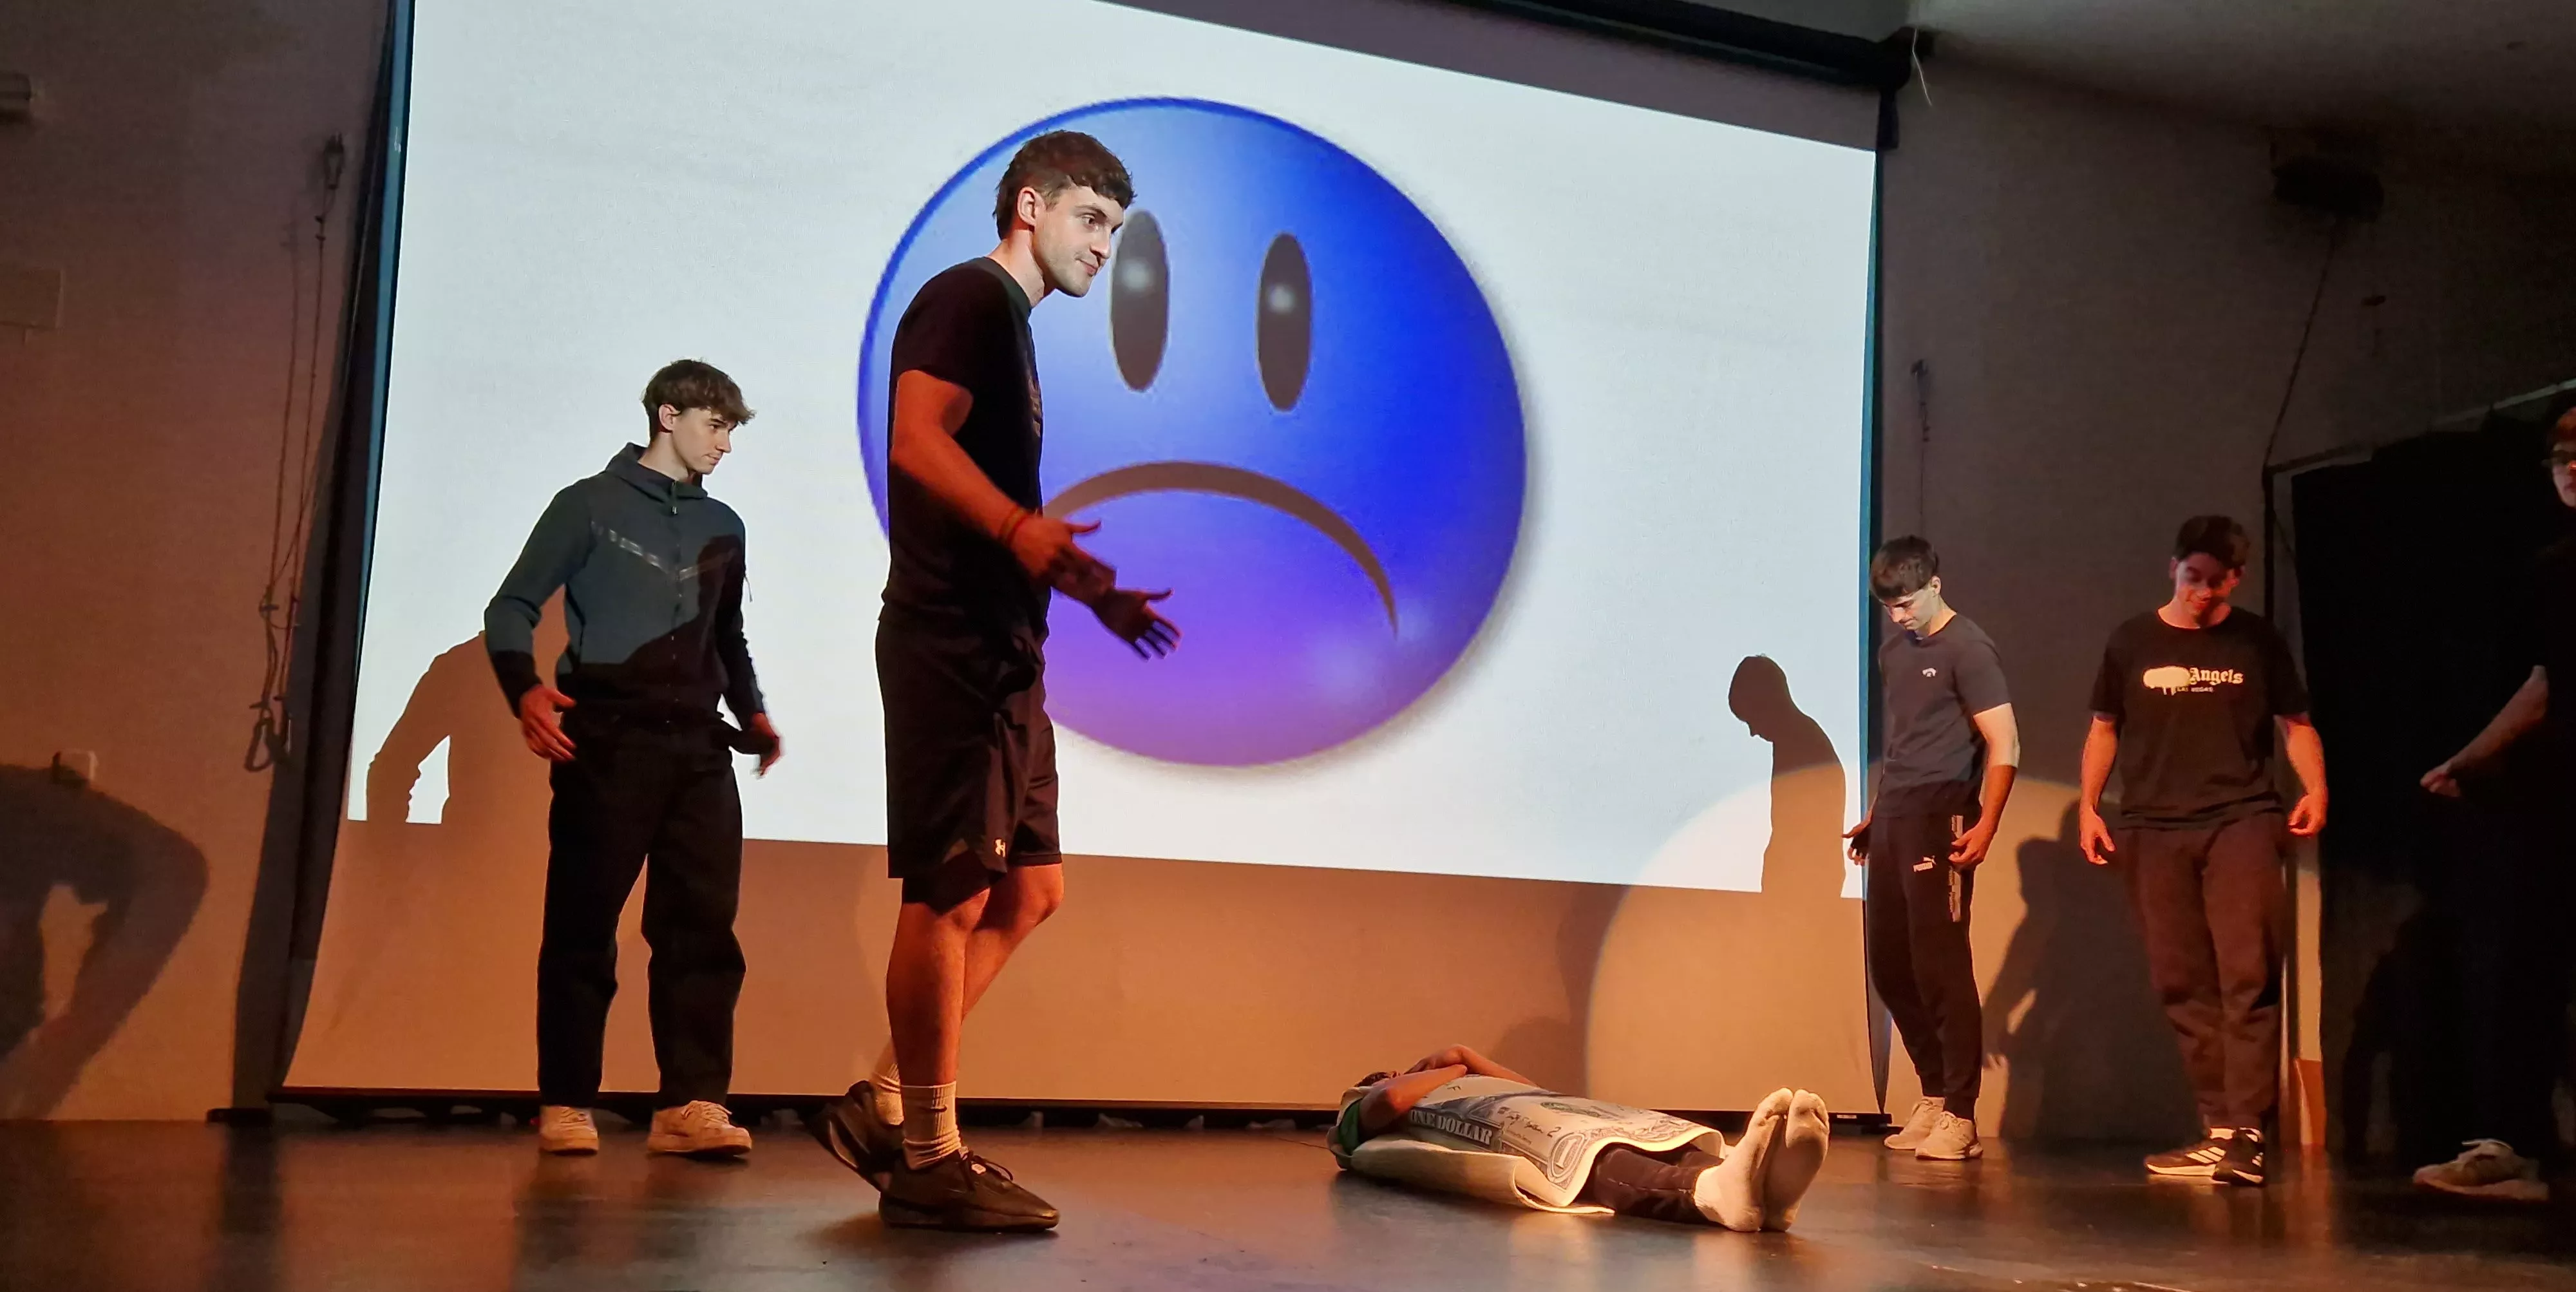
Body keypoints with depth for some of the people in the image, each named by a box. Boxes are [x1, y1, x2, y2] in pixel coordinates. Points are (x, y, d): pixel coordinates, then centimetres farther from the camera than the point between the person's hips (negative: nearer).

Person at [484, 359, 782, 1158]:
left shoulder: (722, 528, 20)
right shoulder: (591, 505, 5)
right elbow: (511, 609, 1)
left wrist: (751, 713, 11)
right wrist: (525, 690, -17)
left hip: (697, 748, 5)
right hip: (606, 743, -4)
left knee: (703, 925, -4)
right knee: (583, 928, -1)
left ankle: (691, 1103, -4)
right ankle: (566, 1105, 7)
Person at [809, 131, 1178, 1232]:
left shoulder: (1011, 326, 25)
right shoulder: (968, 298, -3)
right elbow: (918, 439, -20)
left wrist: (1094, 593, 26)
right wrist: (1021, 527, -35)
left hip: (1003, 650, 10)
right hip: (949, 643, -10)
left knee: (1029, 889, 10)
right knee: (954, 890, -7)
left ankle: (883, 1107, 15)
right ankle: (927, 1163, 0)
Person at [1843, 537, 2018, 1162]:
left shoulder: (1968, 649, -7)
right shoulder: (1894, 651, 16)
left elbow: (2004, 747, -12)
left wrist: (1986, 826, -20)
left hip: (1939, 824, -8)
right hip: (1892, 825, 8)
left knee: (1940, 966, -8)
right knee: (1890, 966, 11)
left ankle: (1961, 1118, -2)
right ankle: (1934, 1096, 22)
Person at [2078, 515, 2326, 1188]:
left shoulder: (2258, 641, 8)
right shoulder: (2132, 641, 10)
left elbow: (2295, 723, 11)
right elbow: (2105, 729, 15)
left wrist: (2315, 788, -7)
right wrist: (2088, 806, 5)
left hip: (2242, 822, -2)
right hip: (2153, 830, 2)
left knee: (2247, 976, -11)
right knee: (2182, 984, 3)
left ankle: (2245, 1133, -10)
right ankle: (2219, 1130, 10)